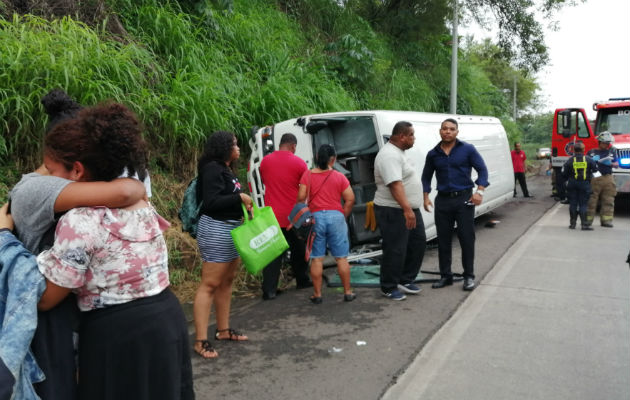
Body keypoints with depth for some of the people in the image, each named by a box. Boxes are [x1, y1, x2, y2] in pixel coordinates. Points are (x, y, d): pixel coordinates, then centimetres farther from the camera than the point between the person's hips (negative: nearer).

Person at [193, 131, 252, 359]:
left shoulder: (227, 169, 15)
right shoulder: (212, 169, -14)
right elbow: (210, 201, -22)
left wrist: (245, 204, -2)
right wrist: (239, 197, -16)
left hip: (232, 228, 10)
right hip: (216, 230, -10)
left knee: (227, 281, 14)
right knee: (209, 284, -7)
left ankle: (223, 330, 26)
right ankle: (201, 341, -2)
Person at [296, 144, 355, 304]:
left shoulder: (307, 175, 1)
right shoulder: (339, 177, 1)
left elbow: (301, 197, -5)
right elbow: (350, 199, -3)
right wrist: (343, 216, 8)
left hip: (315, 218, 0)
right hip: (336, 216, 0)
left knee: (317, 258, 6)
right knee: (341, 258, 8)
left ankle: (317, 294, 11)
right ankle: (347, 292, 15)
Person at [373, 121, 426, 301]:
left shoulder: (398, 152, 15)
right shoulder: (389, 155, -19)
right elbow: (395, 184, -29)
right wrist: (407, 209, -35)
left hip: (410, 209, 11)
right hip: (394, 211, -11)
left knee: (418, 242, 16)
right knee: (395, 250, -2)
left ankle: (405, 280, 28)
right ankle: (388, 288, 13)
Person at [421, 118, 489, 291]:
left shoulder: (468, 149, 0)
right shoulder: (433, 154, 8)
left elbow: (482, 170, 0)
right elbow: (426, 177, 15)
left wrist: (480, 191, -13)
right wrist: (426, 197, 4)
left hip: (464, 199, -3)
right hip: (443, 200, 3)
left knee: (467, 238, 0)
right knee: (443, 240, 7)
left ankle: (469, 276, 13)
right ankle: (445, 276, 18)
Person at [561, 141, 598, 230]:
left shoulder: (570, 161, -3)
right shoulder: (588, 160, -3)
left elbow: (564, 174, 1)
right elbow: (595, 170, 3)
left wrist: (568, 180, 19)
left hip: (572, 184, 1)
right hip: (585, 184, -1)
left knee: (573, 204, 8)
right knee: (583, 204, 1)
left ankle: (572, 223, 11)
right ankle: (584, 224, -4)